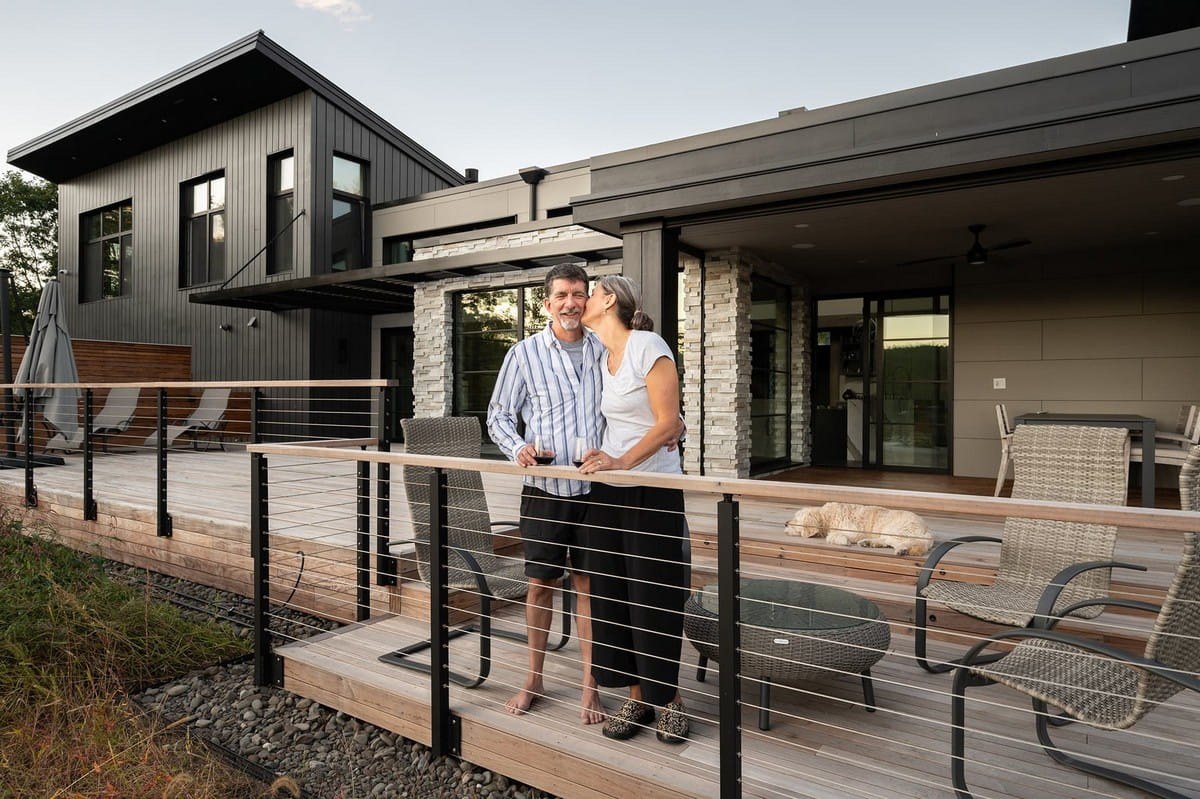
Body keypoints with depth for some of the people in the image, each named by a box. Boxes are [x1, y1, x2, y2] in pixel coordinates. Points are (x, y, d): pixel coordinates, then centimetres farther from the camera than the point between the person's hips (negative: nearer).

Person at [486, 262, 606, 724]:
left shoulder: (606, 351, 4)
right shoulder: (525, 354, 1)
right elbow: (499, 415, 5)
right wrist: (518, 449, -14)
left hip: (594, 488, 1)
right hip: (544, 489, 0)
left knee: (588, 584, 8)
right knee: (540, 583, 11)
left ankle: (590, 686, 22)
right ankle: (534, 678, 30)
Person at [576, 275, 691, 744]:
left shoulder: (647, 347, -10)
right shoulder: (601, 357, 12)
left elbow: (668, 425, -14)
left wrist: (621, 461, -21)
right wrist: (599, 458, 3)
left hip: (652, 492, -7)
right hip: (608, 493, 7)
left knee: (653, 598, 2)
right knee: (612, 595, 9)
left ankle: (668, 698, 21)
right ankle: (635, 697, 23)